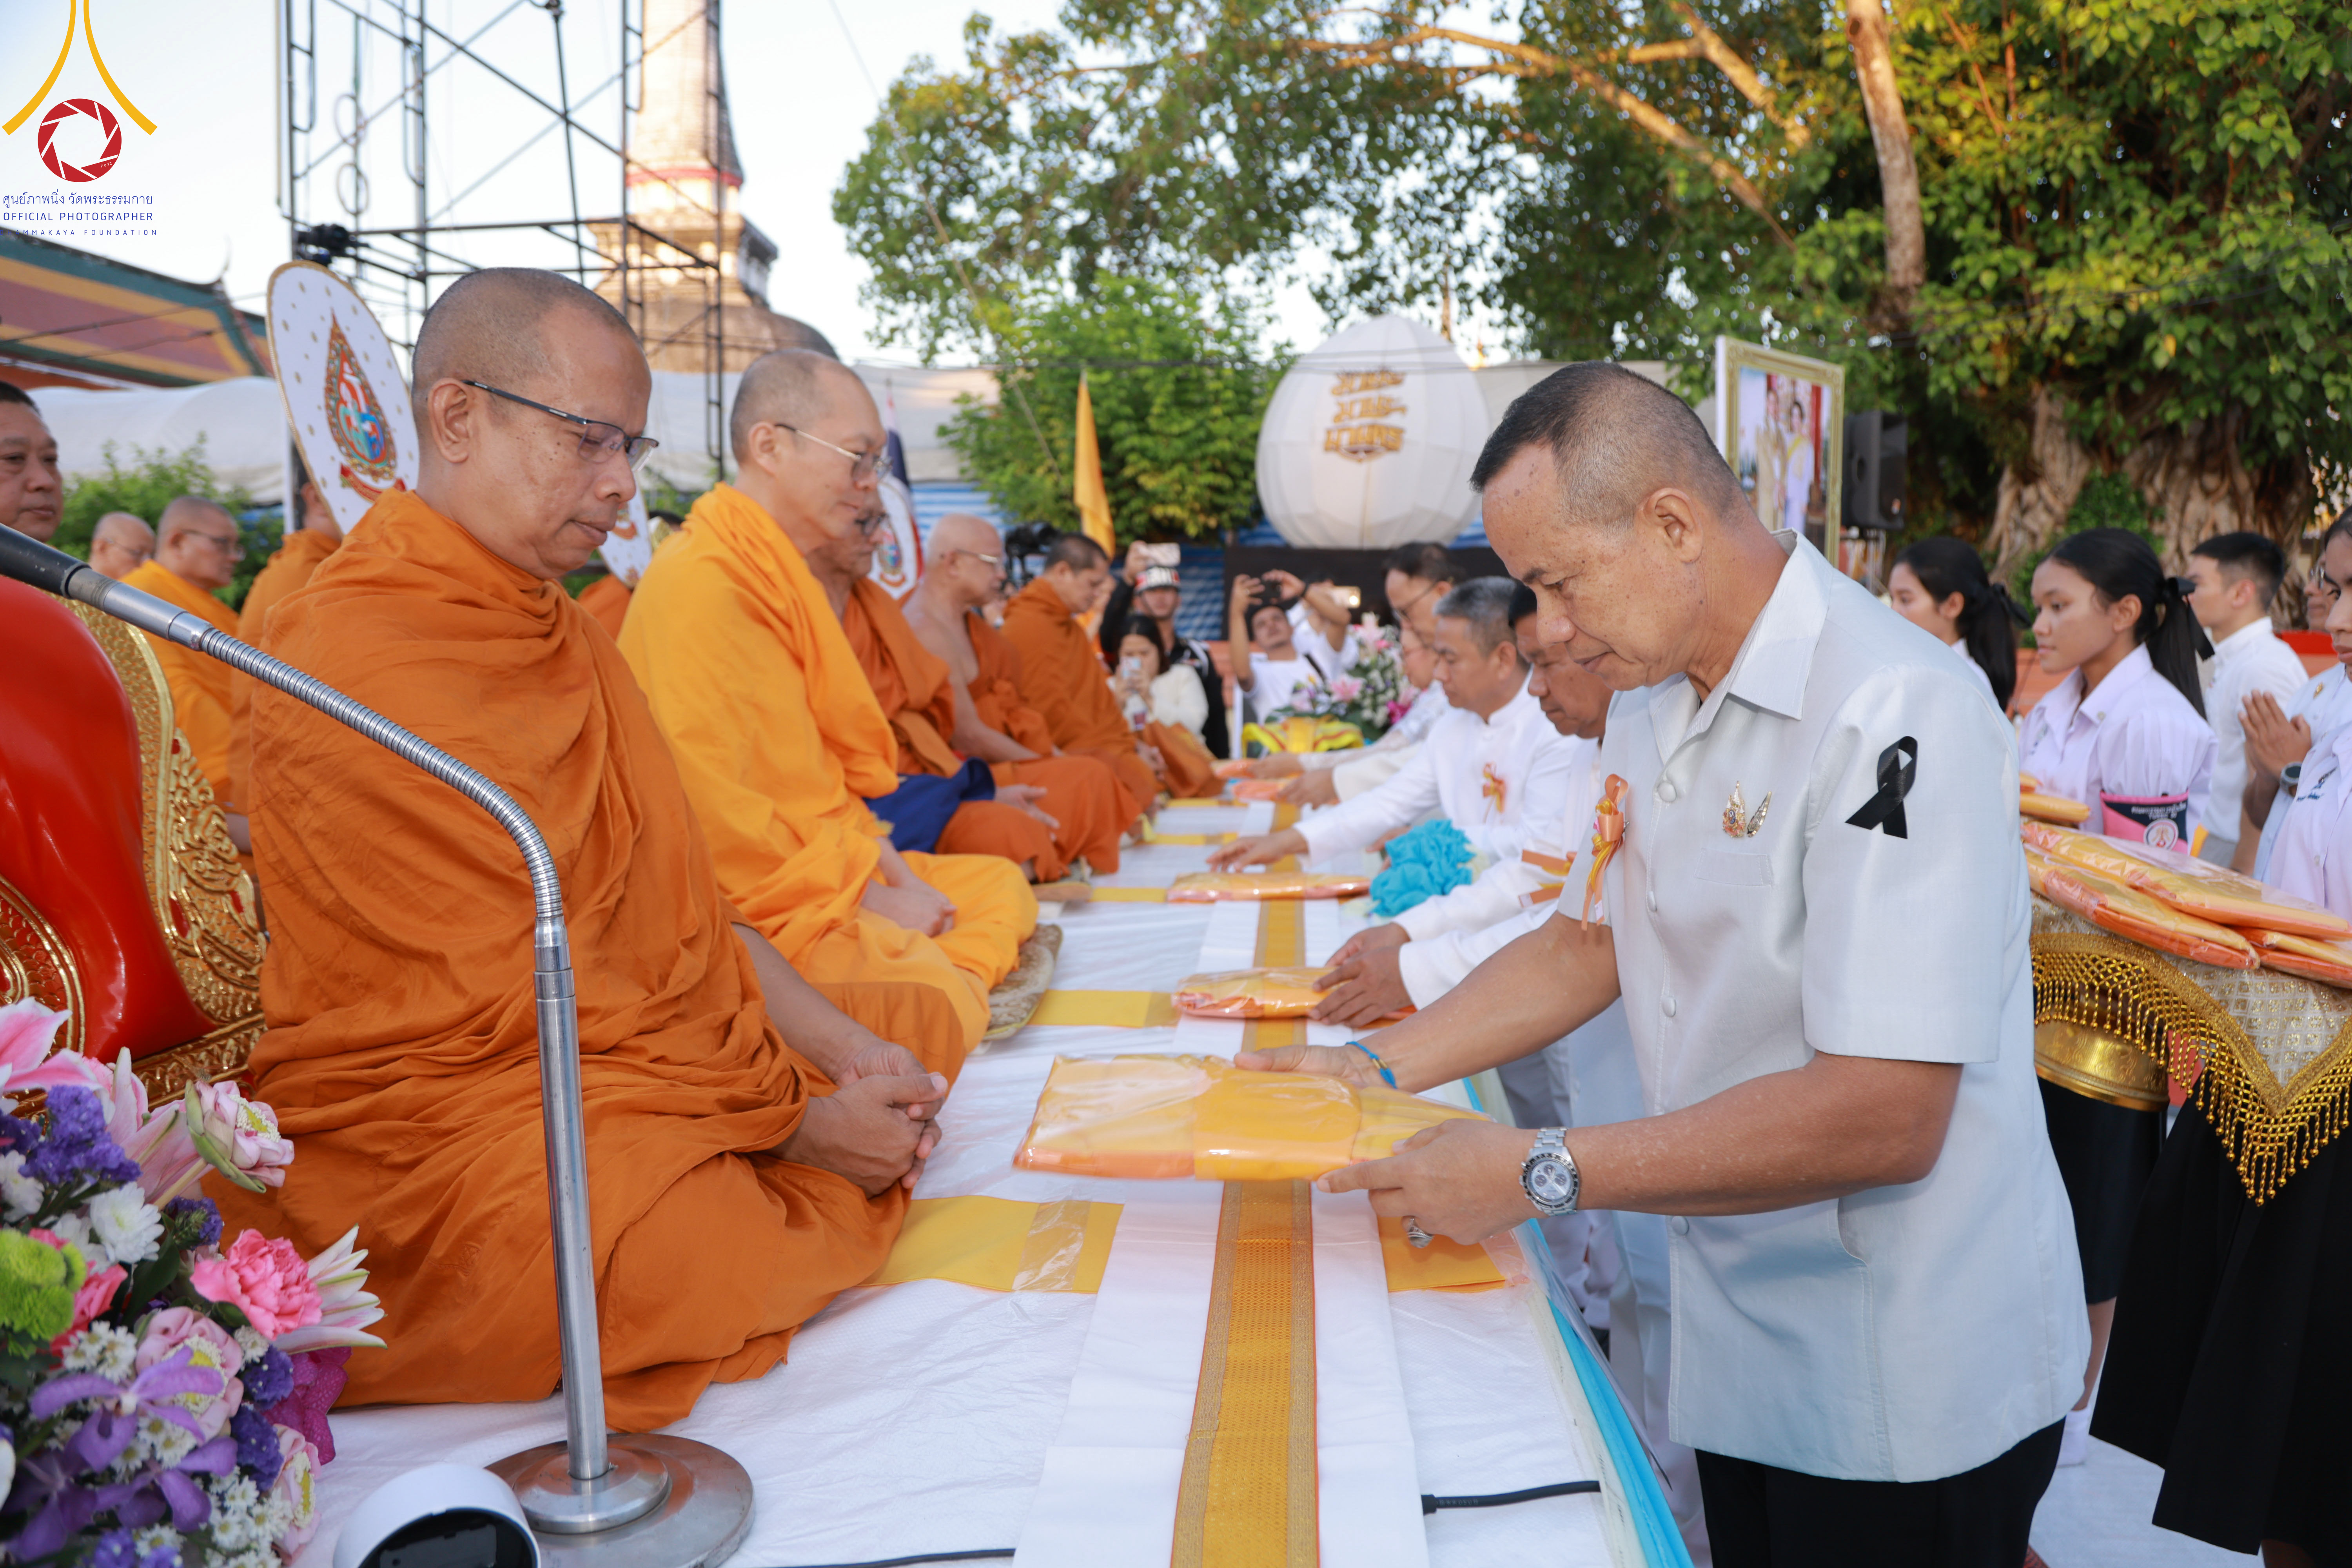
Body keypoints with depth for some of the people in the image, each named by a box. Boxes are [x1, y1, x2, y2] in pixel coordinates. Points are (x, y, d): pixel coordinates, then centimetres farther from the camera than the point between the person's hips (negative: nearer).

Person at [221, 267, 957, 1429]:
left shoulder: (551, 624, 13)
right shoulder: (356, 659, -18)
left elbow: (679, 902, 11)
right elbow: (517, 1004, -21)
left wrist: (846, 1054, -1)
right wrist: (794, 1118, -16)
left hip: (646, 1047, 10)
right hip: (441, 1108, -10)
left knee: (917, 1027, 11)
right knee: (710, 1254, -35)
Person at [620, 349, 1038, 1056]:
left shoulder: (776, 575, 16)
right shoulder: (701, 586, -18)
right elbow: (712, 813, -23)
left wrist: (875, 853, 4)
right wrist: (865, 893, -15)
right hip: (743, 908, -11)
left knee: (1002, 885, 12)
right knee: (938, 1002, -29)